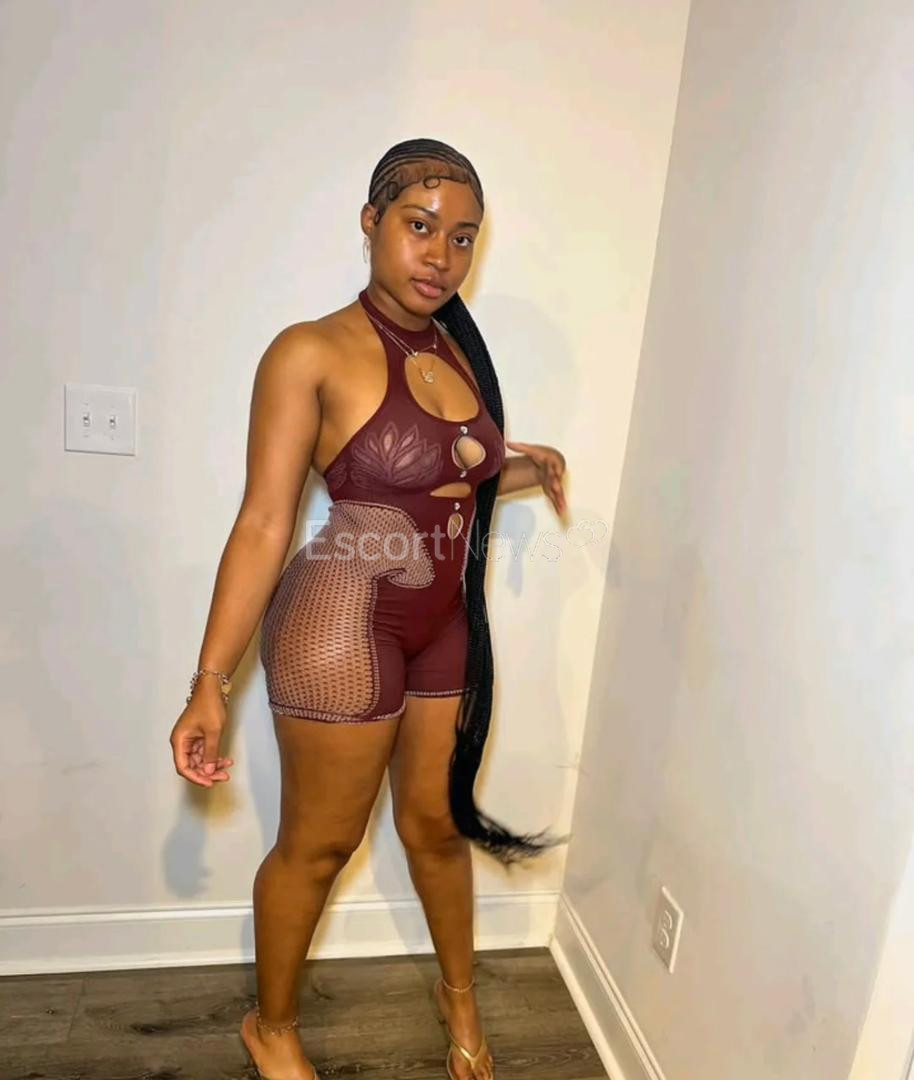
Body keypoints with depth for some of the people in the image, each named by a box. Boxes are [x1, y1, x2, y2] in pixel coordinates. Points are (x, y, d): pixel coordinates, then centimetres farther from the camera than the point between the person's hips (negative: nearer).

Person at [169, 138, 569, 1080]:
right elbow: (264, 526, -16)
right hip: (342, 623, -5)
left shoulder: (457, 349, 4)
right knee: (318, 843, 12)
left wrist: (524, 469, 5)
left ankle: (459, 992, 47)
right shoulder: (312, 354, -14)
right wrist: (211, 682, -17)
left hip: (447, 625, 6)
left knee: (438, 821, 21)